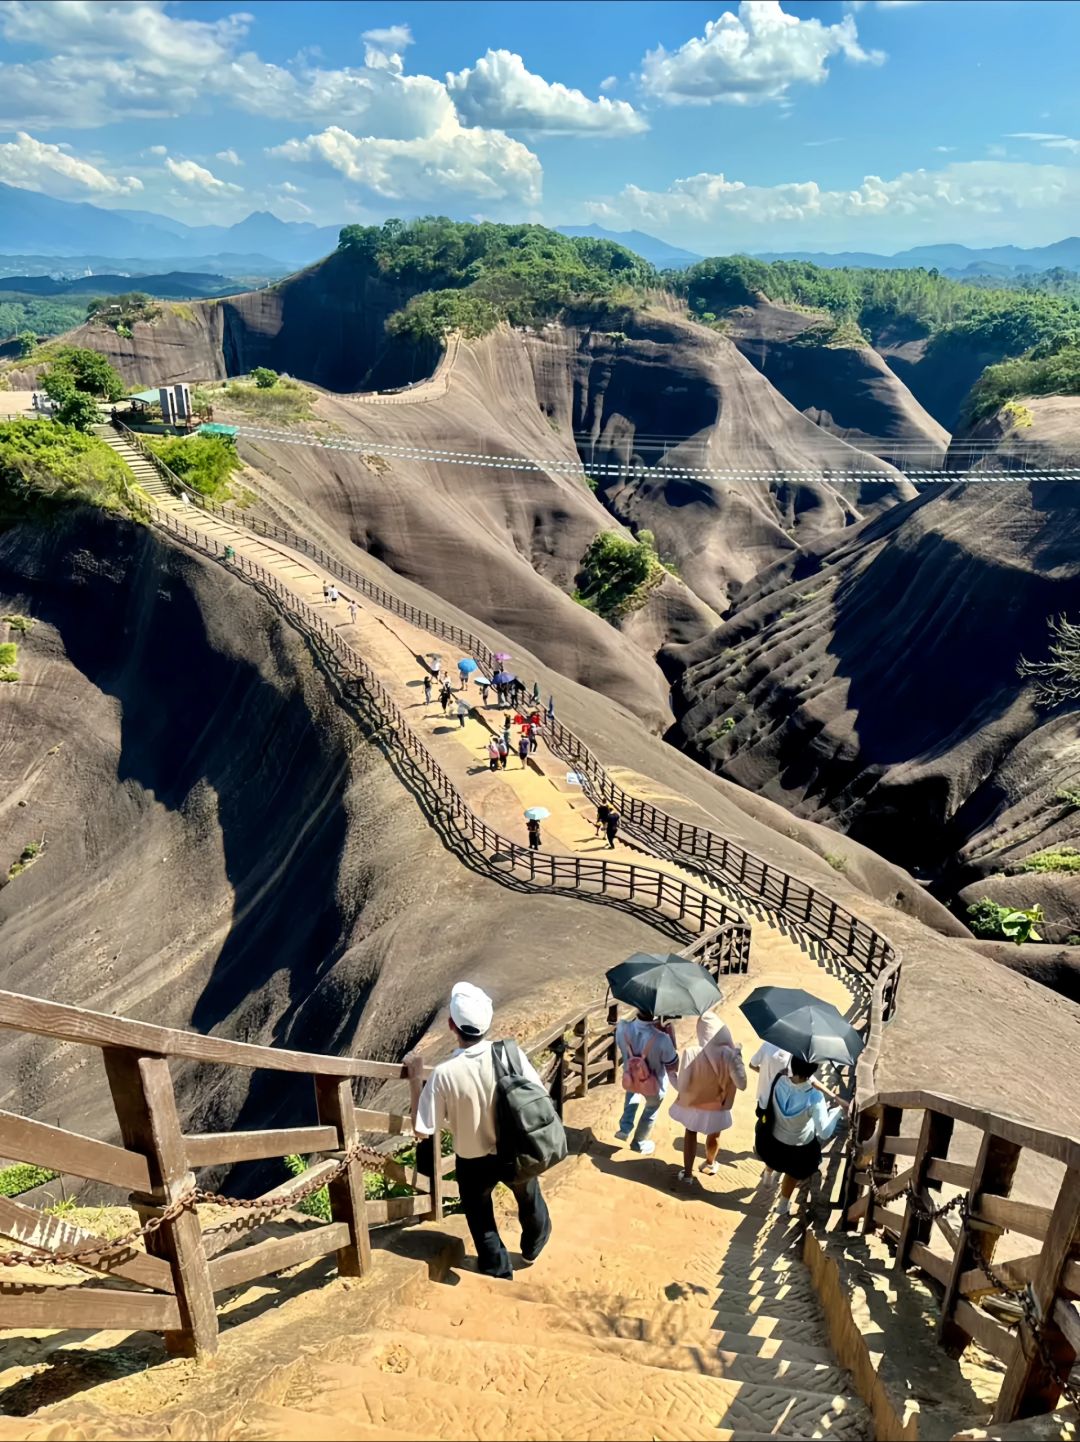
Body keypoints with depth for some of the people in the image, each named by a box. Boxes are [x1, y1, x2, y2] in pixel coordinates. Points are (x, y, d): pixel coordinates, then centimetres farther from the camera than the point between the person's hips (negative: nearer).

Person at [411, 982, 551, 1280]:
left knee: (481, 1220, 27)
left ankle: (499, 1272, 46)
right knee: (530, 1201, 33)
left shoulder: (444, 1073, -28)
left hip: (473, 1163, -2)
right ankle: (532, 1249, 58)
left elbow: (423, 1130, -18)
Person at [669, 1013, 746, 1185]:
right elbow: (741, 1085, -23)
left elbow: (682, 1086, -26)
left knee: (691, 1133, 28)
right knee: (714, 1136, 30)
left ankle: (687, 1172, 34)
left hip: (693, 1105, -1)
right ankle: (710, 1164, 54)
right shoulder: (728, 1055, -28)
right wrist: (738, 1056, -13)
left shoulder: (691, 1053, -30)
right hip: (716, 1107, 1)